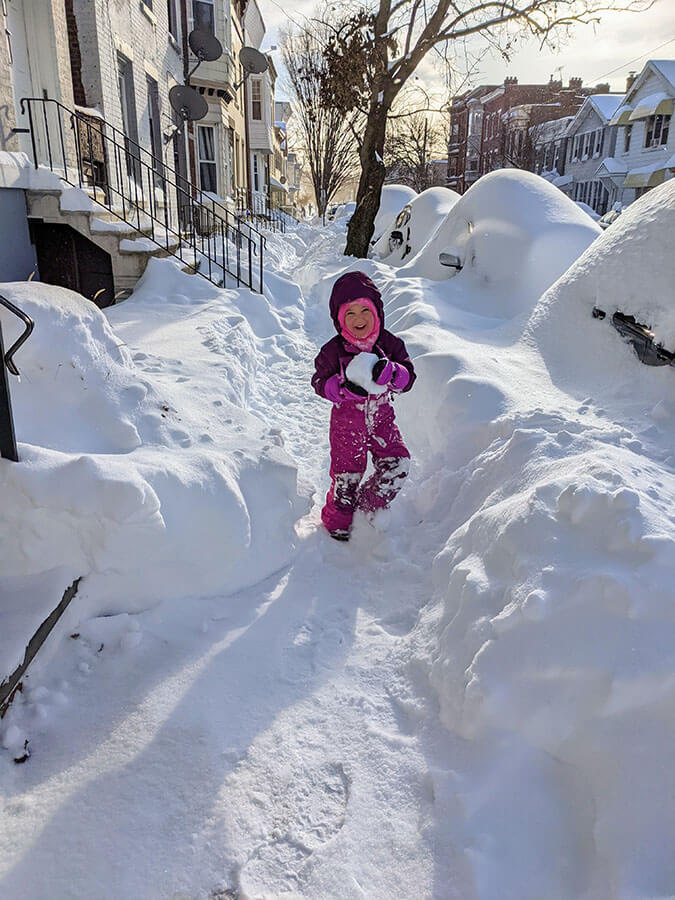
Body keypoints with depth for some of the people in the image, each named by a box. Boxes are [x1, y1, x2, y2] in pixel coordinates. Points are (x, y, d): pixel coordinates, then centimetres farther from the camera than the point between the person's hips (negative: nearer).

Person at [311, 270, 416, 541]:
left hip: (381, 418, 3)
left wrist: (390, 372, -30)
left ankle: (368, 506, 21)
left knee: (398, 464, -4)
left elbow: (409, 378, -8)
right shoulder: (334, 350, -13)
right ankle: (337, 521, 29)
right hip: (347, 422, -3)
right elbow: (319, 382, -7)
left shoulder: (389, 343, -6)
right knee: (346, 473, 5)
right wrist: (345, 388, -26)